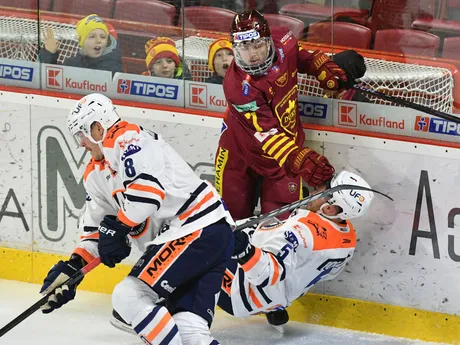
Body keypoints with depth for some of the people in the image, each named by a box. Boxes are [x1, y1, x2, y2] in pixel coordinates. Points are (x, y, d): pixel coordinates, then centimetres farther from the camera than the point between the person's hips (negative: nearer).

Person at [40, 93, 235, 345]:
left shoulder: (126, 139, -8)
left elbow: (149, 187, -24)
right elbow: (97, 225, 30)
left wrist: (117, 227, -14)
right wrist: (71, 269, 26)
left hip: (196, 231, -11)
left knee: (129, 297, -13)